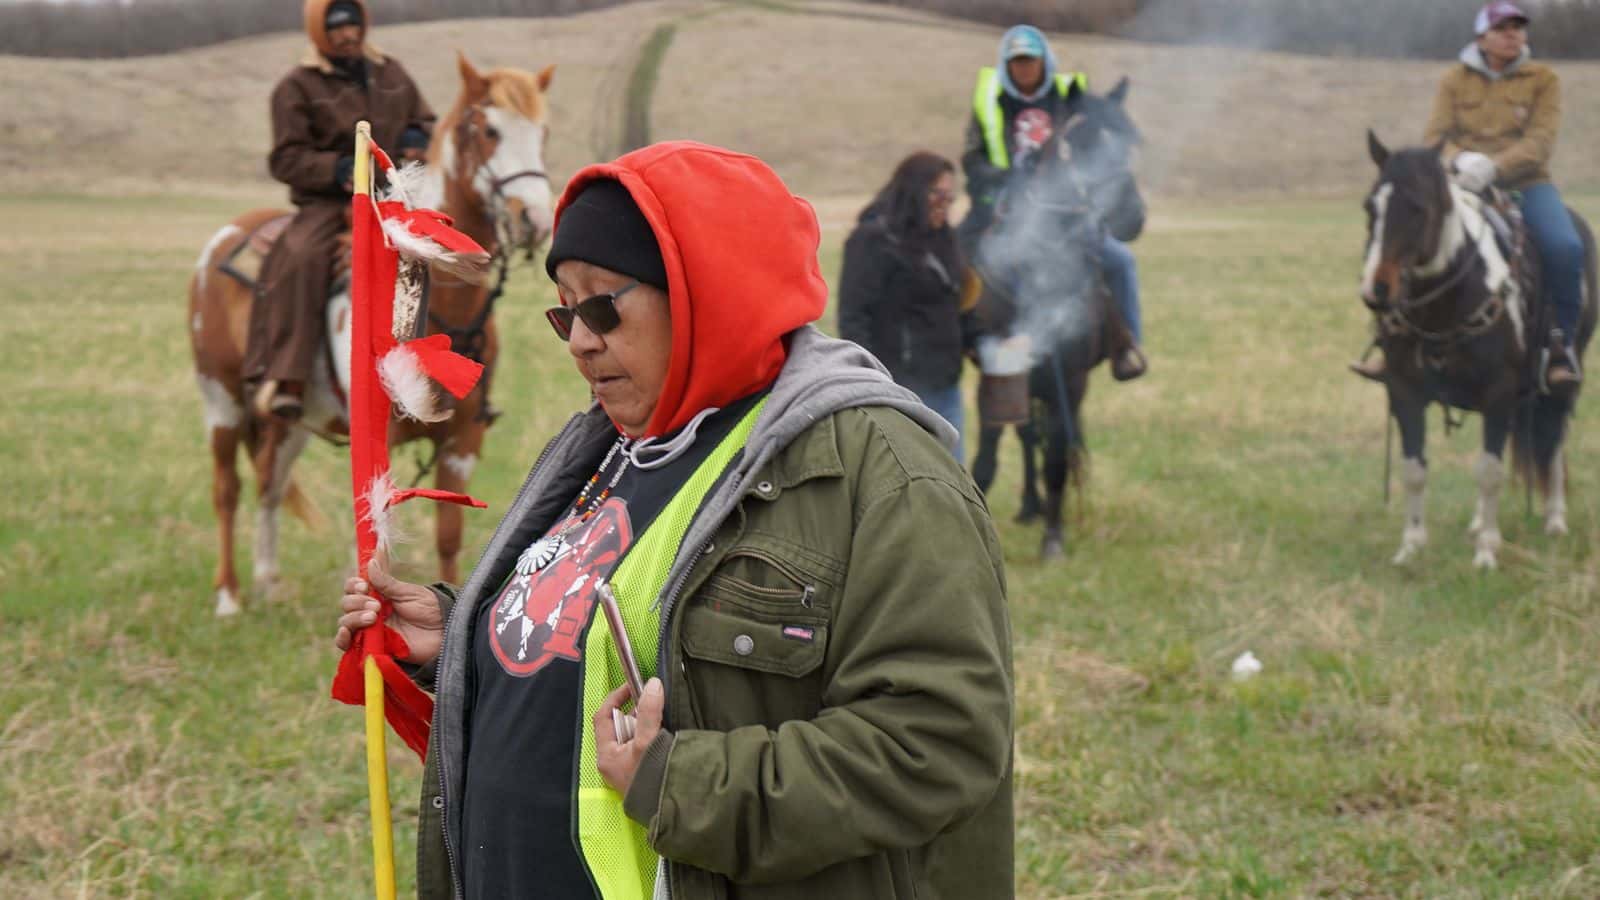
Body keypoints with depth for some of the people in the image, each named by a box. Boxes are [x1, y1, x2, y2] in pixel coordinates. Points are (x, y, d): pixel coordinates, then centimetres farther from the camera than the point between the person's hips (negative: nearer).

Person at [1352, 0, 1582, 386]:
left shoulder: (1542, 80, 3)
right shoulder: (1455, 80, 7)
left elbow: (1540, 141, -9)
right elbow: (1435, 136, 0)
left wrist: (1493, 167, -25)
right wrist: (1460, 159, -23)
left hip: (1524, 184, -1)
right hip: (1463, 183, 1)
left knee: (1565, 247, -29)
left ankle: (1562, 342, -9)